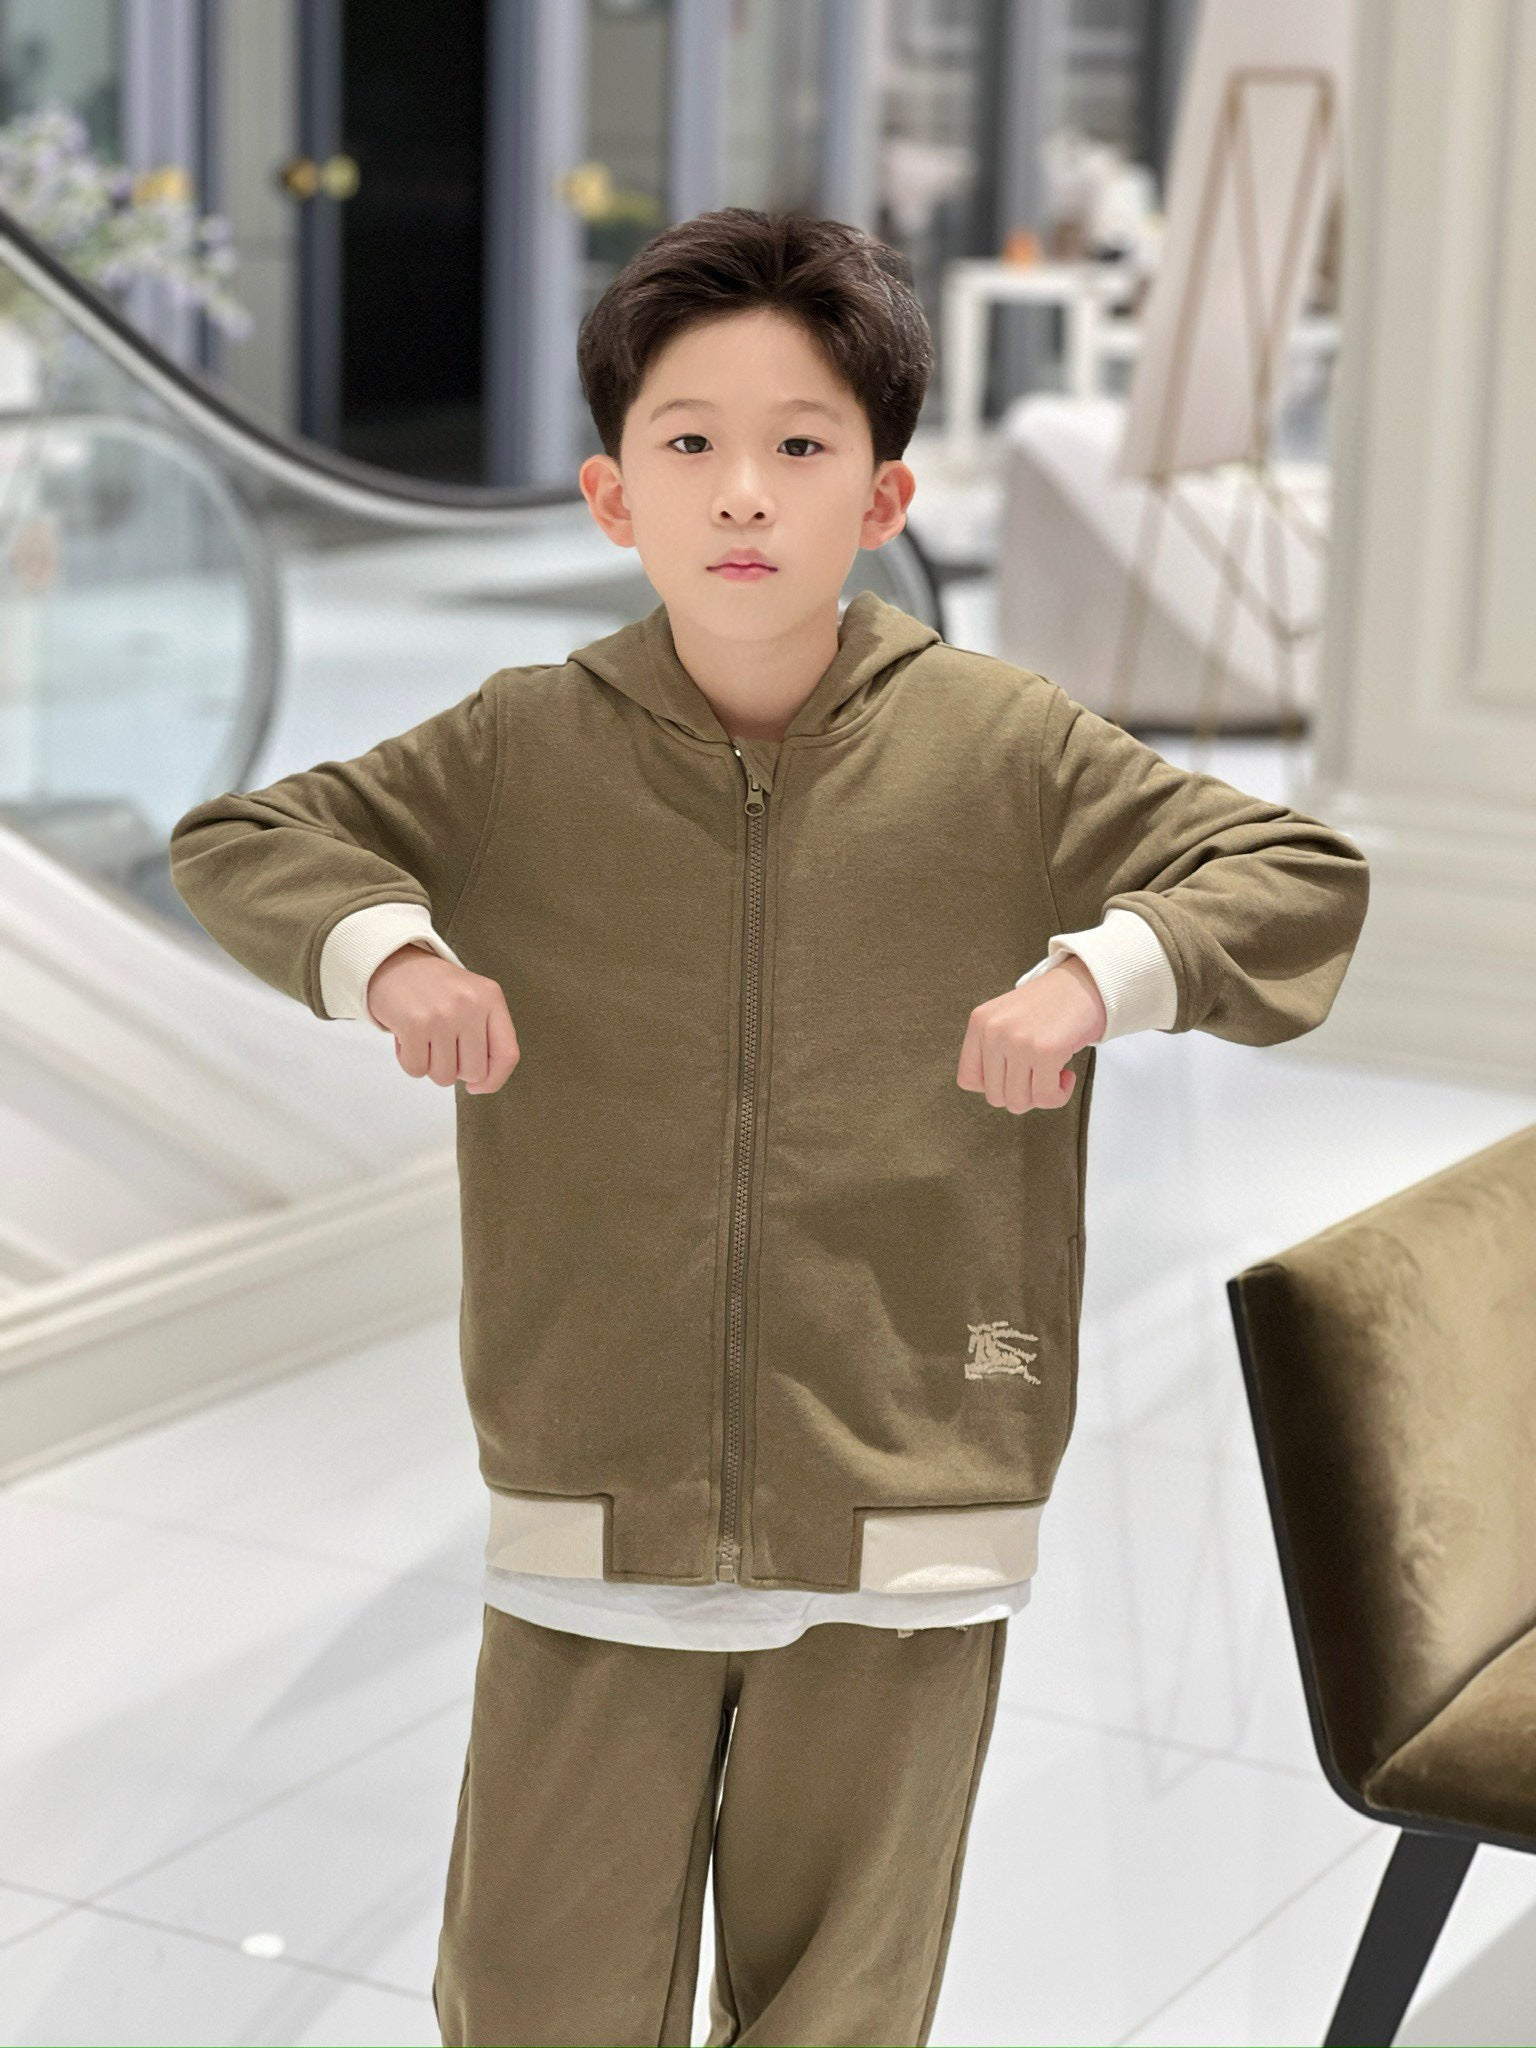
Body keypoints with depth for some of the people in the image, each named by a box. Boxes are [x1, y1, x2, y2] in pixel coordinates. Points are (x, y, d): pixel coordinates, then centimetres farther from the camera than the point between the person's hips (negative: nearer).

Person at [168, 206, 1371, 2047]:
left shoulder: (1007, 753, -3)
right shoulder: (521, 755, -1)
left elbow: (1304, 875, 0)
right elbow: (233, 842, 7)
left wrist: (1094, 972, -17)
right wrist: (390, 954, -12)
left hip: (906, 1530, 0)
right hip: (592, 1517, 1)